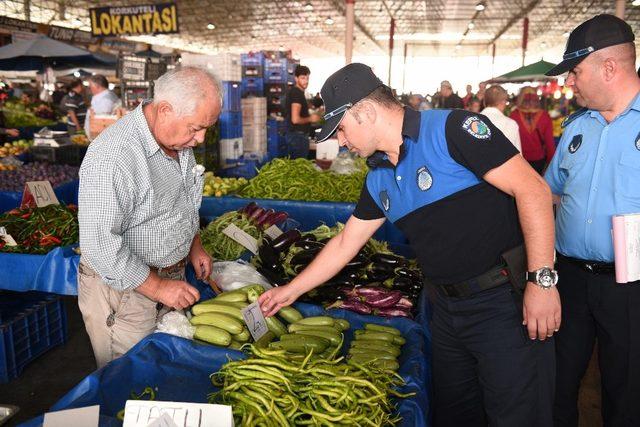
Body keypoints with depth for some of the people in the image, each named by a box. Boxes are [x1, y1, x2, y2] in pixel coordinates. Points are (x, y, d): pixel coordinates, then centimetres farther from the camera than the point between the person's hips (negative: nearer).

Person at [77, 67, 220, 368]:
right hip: (125, 288, -7)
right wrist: (158, 287, -23)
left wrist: (194, 245, 8)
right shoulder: (113, 157, -28)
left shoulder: (178, 140, 1)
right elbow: (100, 245, -28)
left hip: (173, 275, 8)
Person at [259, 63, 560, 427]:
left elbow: (533, 189, -19)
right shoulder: (379, 179, 9)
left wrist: (542, 280, -22)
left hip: (506, 301, -7)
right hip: (448, 308, 8)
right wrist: (290, 291, 20)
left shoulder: (451, 128, -15)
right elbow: (344, 244, 17)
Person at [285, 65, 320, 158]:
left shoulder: (293, 91, 13)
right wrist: (310, 119, -11)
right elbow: (295, 119, -25)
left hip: (294, 134, 10)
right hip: (298, 136, -10)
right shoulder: (297, 93, -17)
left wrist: (310, 115, 13)